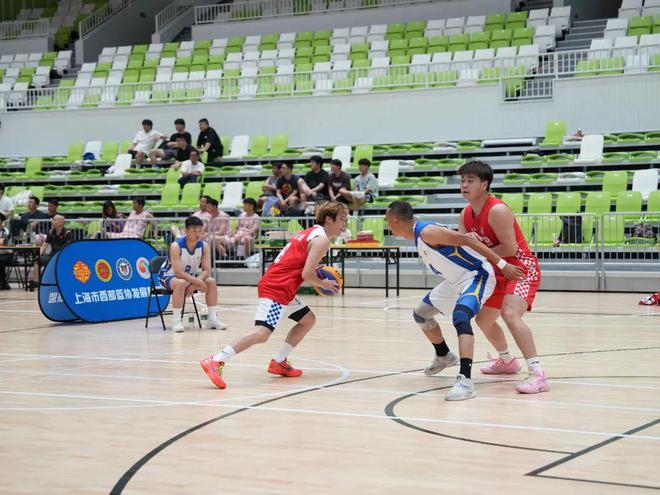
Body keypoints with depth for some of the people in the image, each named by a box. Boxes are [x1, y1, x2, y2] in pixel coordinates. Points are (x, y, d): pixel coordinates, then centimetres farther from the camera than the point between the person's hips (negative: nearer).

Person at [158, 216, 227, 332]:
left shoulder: (204, 246, -13)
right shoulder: (176, 246, -28)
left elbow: (206, 271, -14)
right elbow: (178, 273, -34)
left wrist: (194, 284, -31)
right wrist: (198, 282, -39)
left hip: (190, 276, 6)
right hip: (168, 276, -6)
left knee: (211, 282, -15)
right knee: (181, 283, -37)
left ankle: (213, 319, -8)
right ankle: (176, 321, -32)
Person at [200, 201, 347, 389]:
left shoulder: (310, 233, 22)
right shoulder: (322, 240, -8)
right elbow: (307, 275, -16)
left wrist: (316, 268, 17)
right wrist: (323, 284, 2)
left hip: (274, 284, 11)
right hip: (276, 289, -11)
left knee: (308, 319, 22)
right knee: (262, 332, -23)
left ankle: (279, 362, 18)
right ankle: (216, 362, -31)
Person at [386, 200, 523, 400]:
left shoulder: (427, 232, -23)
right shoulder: (419, 235, 6)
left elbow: (465, 239, -28)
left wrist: (502, 265, -30)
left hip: (476, 276, -11)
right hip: (456, 280, 11)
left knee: (460, 316, -35)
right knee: (420, 314, 20)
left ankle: (465, 380, -43)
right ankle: (443, 356, 43)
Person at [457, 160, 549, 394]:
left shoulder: (497, 211, -23)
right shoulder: (466, 215, 4)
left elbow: (510, 248, -26)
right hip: (500, 273, 10)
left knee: (510, 315, -31)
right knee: (484, 319, 21)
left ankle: (538, 374, -34)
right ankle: (507, 360, 48)